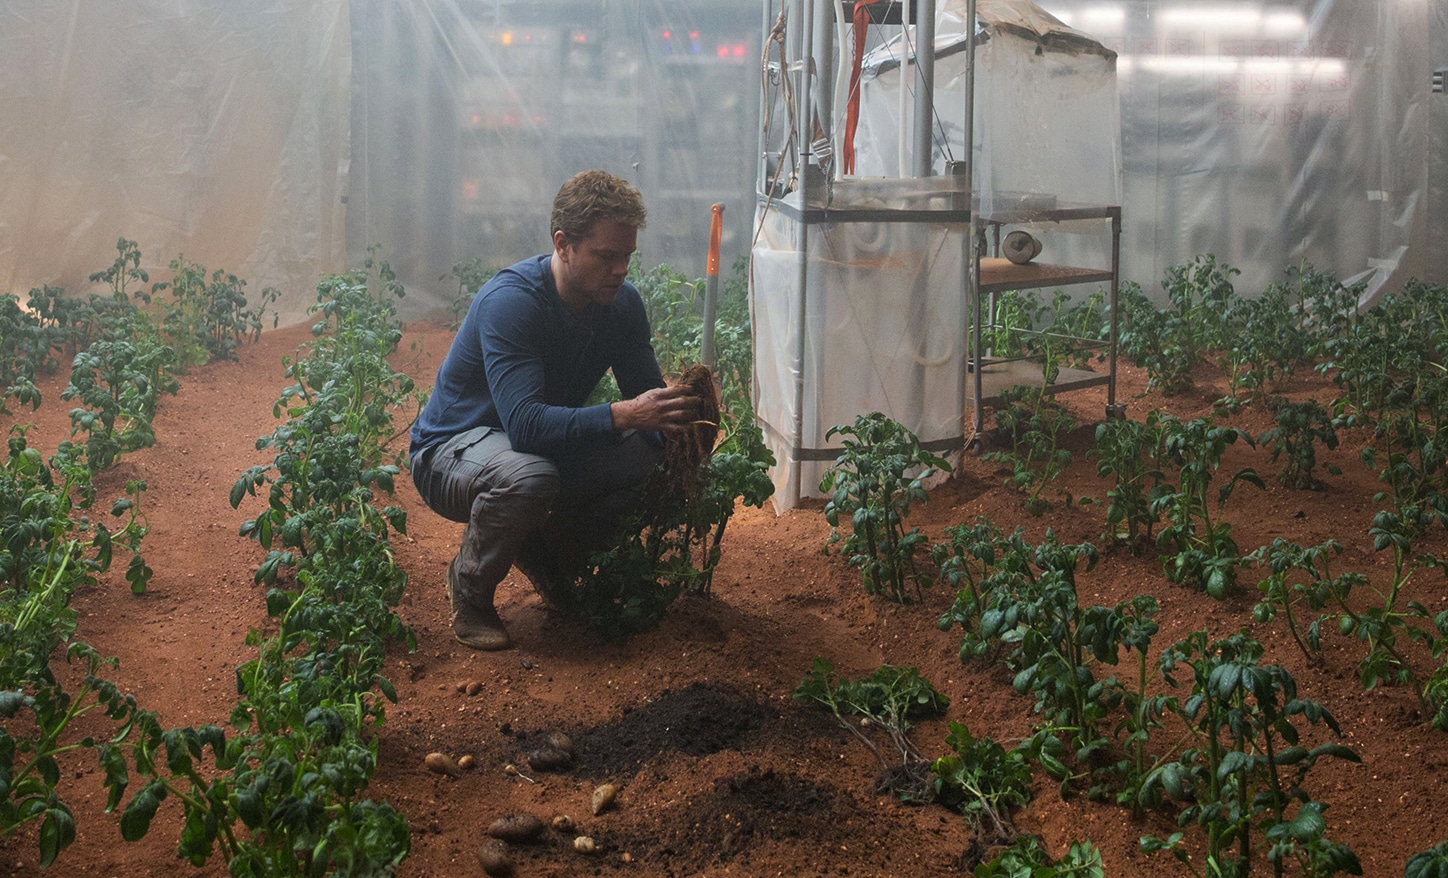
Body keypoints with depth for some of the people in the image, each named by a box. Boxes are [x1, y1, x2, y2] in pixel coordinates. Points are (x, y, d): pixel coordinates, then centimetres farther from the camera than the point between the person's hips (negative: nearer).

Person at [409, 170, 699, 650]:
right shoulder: (511, 300, -29)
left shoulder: (622, 302, -8)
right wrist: (623, 414, -51)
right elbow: (525, 423, -40)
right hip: (450, 449, -6)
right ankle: (469, 588, -9)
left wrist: (674, 418, -30)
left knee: (651, 454, -17)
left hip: (553, 442, 7)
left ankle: (548, 555, 7)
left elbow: (647, 399, -6)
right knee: (528, 475, -39)